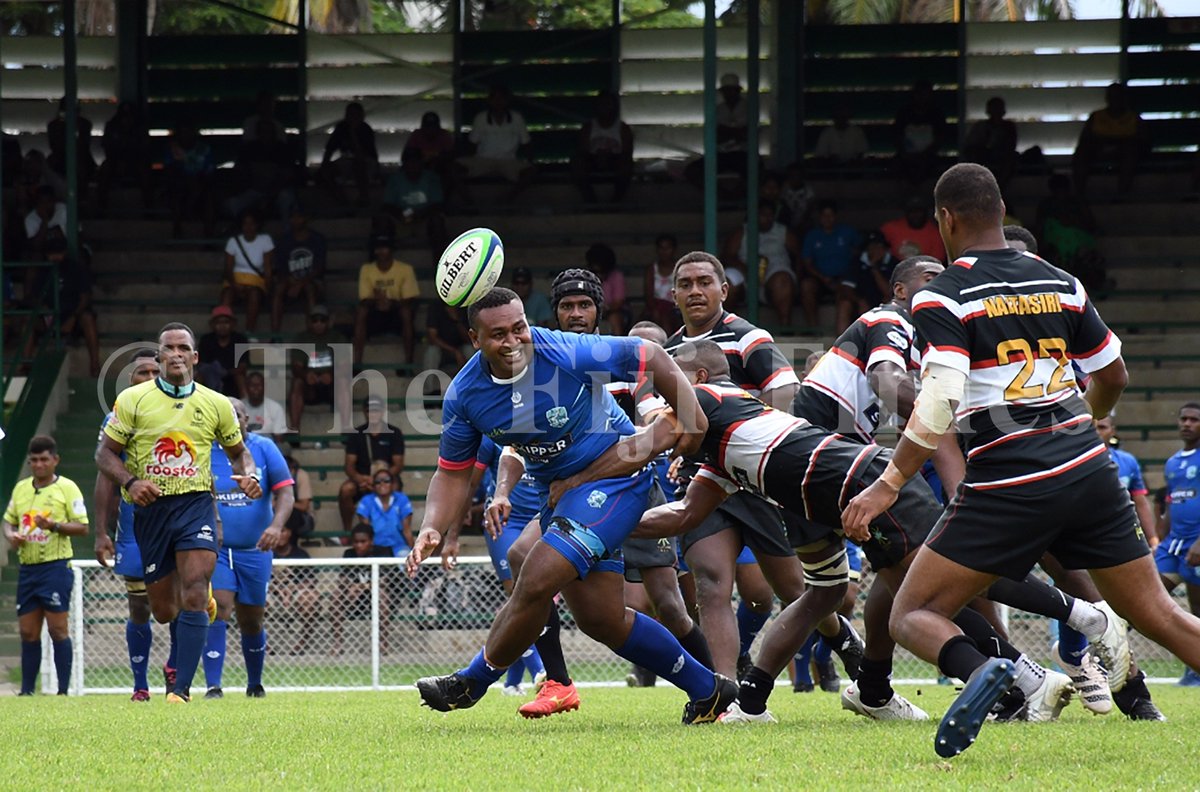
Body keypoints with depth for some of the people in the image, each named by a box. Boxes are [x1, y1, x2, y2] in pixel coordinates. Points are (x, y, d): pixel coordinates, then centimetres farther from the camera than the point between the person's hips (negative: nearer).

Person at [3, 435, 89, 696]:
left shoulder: (66, 488, -2)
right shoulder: (20, 488, 14)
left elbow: (82, 527, -5)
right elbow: (9, 520, 23)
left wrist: (54, 525, -21)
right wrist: (11, 536, 1)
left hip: (55, 566, -6)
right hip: (27, 568, 6)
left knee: (58, 629, -7)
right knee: (28, 632, 7)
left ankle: (63, 691, -6)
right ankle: (26, 691, 13)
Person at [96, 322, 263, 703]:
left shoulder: (216, 405, 5)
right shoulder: (132, 400, 0)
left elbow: (237, 450, 20)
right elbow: (105, 453, 3)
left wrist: (249, 475, -2)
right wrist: (130, 482, -16)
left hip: (195, 503, -1)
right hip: (150, 509, 1)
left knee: (193, 592, -20)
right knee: (163, 610, 6)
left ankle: (180, 688, -20)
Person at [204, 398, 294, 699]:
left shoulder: (264, 449, 0)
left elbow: (285, 493, -5)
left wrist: (276, 525, -23)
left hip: (255, 551, 1)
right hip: (215, 550, -1)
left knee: (251, 622, 11)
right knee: (217, 610, -19)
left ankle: (255, 684, 32)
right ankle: (213, 686, -21)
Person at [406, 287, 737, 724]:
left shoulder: (568, 354, -24)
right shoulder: (465, 394, -9)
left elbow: (650, 357, -12)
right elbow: (454, 474, 1)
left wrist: (688, 418, -14)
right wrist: (433, 530, -15)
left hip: (615, 474, -7)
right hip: (559, 491, 7)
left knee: (536, 582, -19)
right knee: (599, 618, 6)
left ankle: (471, 683, 2)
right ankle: (705, 688, 21)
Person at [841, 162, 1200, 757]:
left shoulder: (942, 298, -4)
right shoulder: (1060, 283, 12)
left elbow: (940, 405, -16)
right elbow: (1114, 376, 21)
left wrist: (888, 485, -10)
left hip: (1008, 485, -5)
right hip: (1089, 473, 5)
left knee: (913, 616, 1)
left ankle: (978, 670, -30)